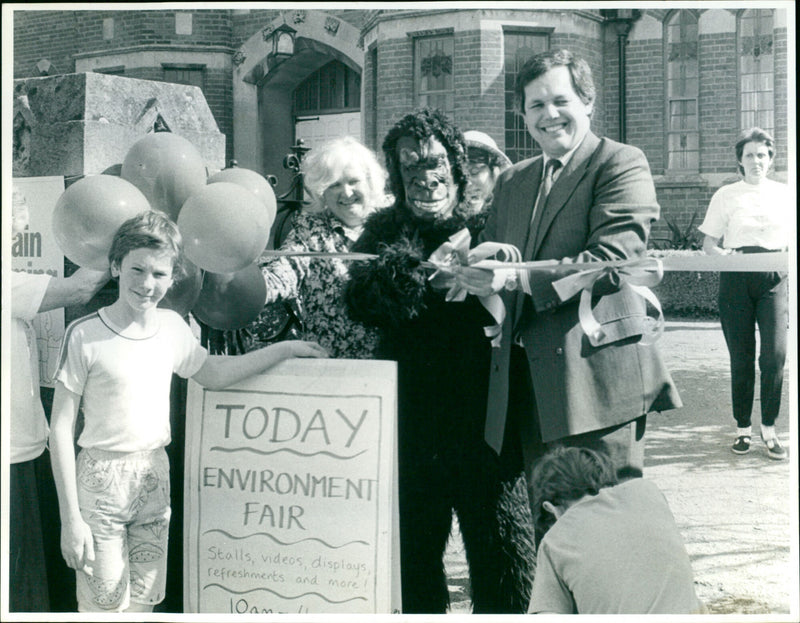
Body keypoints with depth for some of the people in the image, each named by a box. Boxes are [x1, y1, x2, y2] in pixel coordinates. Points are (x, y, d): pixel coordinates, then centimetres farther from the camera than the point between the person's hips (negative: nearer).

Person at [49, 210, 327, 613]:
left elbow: (212, 373, 22)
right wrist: (70, 519, -12)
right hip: (102, 479, -5)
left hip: (155, 478, 5)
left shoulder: (172, 327, 3)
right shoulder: (85, 335, -13)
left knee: (143, 600, 11)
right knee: (105, 605, -2)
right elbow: (61, 430, -10)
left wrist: (284, 349, 17)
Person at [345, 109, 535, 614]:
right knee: (414, 553, 13)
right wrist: (431, 273, -23)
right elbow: (360, 302, -11)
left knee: (505, 556, 4)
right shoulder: (384, 233, 6)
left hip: (484, 419, -1)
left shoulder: (488, 228, 3)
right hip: (411, 420, 2)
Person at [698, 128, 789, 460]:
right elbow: (709, 244, 8)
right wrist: (724, 255, -12)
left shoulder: (784, 194, 12)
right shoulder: (726, 196, 8)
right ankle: (743, 428, 13)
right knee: (741, 358, 2)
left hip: (774, 279, 1)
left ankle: (769, 430, 0)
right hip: (736, 280, -1)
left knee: (775, 354, -10)